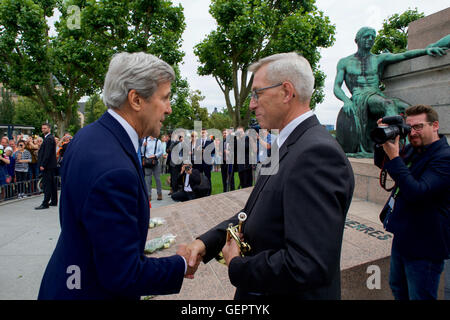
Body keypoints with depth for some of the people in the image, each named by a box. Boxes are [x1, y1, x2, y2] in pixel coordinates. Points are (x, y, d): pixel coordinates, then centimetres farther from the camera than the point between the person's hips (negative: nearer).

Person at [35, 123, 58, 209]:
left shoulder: (49, 139, -14)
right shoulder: (49, 138, 18)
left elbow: (47, 153, -20)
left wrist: (43, 165, -21)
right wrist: (42, 164, 19)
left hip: (47, 166, -10)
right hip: (51, 165, 10)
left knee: (47, 184, -8)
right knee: (52, 184, 13)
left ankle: (45, 203, -7)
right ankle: (54, 201, 19)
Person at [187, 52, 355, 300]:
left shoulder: (317, 153, -27)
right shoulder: (289, 146, 5)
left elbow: (308, 265, -33)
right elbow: (253, 214, 7)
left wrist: (237, 267, -18)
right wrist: (206, 242, -7)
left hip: (295, 293, -8)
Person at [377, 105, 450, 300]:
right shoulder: (412, 149, 5)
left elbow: (417, 193, -30)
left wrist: (394, 157, -30)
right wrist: (384, 140, -4)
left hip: (424, 246, -9)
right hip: (403, 237, 9)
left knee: (419, 296, 6)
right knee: (398, 289, 25)